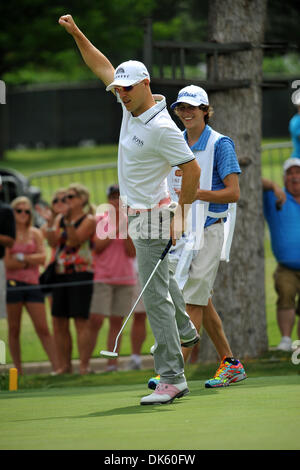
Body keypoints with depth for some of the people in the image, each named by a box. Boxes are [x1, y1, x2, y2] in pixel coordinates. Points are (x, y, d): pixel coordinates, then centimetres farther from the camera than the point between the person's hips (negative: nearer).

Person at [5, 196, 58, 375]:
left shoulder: (35, 233, 9)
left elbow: (42, 257, -4)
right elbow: (7, 263, -7)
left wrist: (21, 257, -9)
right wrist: (30, 261, -8)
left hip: (32, 284, 1)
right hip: (13, 284, -1)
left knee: (43, 328, -4)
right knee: (14, 329, 2)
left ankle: (57, 367, -6)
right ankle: (18, 371, 8)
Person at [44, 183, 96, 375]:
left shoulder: (89, 220, -2)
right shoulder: (60, 219, 14)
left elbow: (75, 240, -14)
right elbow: (53, 242, 2)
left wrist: (69, 222, -24)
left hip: (80, 273, -6)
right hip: (61, 274, 6)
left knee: (81, 321, -9)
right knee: (60, 324, 4)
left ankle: (84, 366, -10)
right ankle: (66, 366, 10)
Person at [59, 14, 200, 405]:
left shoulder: (162, 128, -25)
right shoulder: (131, 107, 1)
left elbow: (192, 170, -22)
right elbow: (102, 66, 12)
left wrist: (180, 216, -20)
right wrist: (76, 33, 5)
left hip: (151, 218, -10)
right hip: (137, 213, 10)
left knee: (155, 295, -14)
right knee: (159, 275, 30)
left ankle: (172, 378, -16)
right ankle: (184, 330, 54)